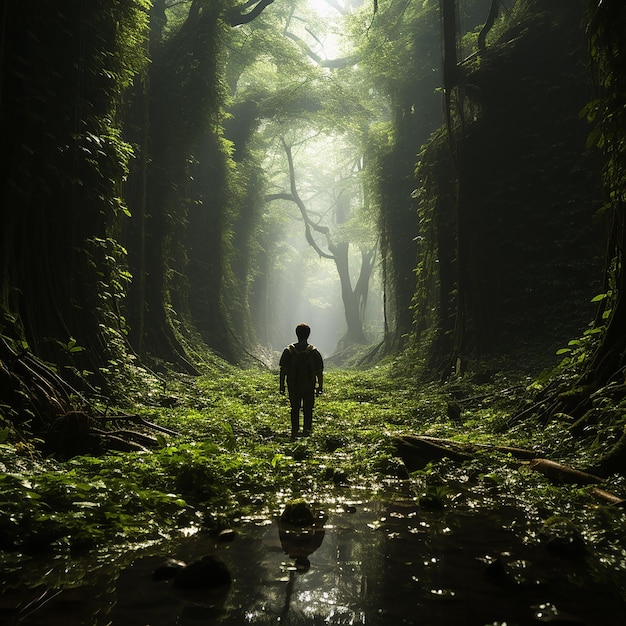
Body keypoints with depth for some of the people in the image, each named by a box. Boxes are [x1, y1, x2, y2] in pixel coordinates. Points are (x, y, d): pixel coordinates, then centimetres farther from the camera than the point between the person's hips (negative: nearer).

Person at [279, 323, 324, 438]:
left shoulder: (289, 351, -6)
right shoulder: (314, 352, -8)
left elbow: (283, 370, -4)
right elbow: (319, 372, -5)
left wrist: (282, 386, 2)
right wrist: (320, 386, 3)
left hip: (293, 386, 1)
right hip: (309, 387, -1)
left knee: (295, 409, 12)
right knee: (308, 410, 12)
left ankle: (294, 432, 14)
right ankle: (306, 430, 16)